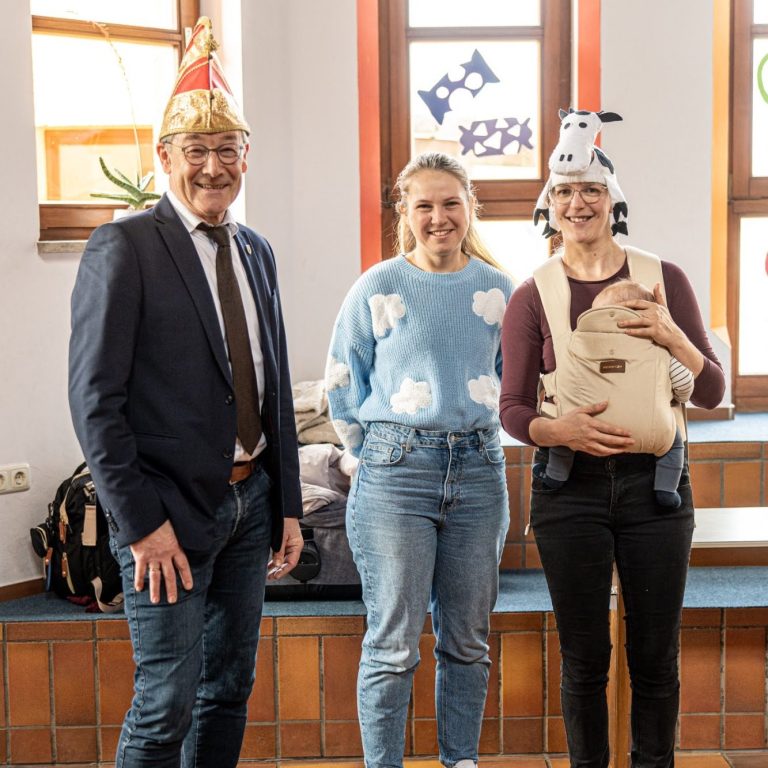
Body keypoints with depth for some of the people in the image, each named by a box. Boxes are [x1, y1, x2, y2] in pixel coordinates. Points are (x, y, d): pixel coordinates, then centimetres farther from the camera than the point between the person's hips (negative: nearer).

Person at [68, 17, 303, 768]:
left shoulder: (256, 252, 11)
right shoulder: (123, 247, -10)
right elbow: (95, 397, -14)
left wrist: (287, 506, 11)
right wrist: (141, 522, -17)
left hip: (250, 501, 7)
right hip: (171, 509, -7)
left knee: (230, 687, 15)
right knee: (167, 705, -1)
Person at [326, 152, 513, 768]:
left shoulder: (498, 290, 8)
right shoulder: (377, 288, -1)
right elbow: (343, 385, 5)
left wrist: (477, 440, 14)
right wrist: (378, 455, 4)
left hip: (478, 470, 3)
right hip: (396, 471, -3)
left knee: (467, 639, 12)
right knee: (394, 641, -1)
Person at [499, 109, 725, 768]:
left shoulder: (663, 280, 4)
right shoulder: (533, 297, 1)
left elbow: (713, 392, 5)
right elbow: (513, 409, 2)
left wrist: (672, 336, -13)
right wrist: (560, 429, -19)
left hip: (654, 483, 1)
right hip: (570, 489, -1)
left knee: (656, 656, 8)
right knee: (584, 658, 7)